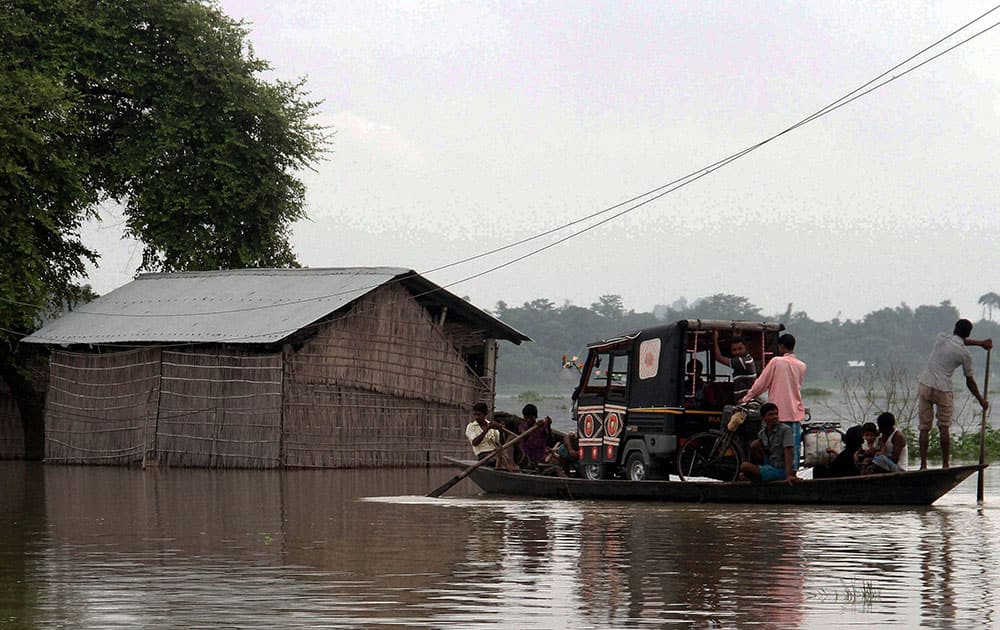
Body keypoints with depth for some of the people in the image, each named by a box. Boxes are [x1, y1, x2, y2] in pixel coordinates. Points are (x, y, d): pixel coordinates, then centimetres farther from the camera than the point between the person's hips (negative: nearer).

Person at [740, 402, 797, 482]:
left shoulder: (785, 430, -14)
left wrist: (789, 475, -31)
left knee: (744, 467, -17)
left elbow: (788, 453, -22)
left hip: (780, 470, -7)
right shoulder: (762, 433, 6)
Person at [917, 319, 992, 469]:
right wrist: (981, 400, 19)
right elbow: (970, 382, 5)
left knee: (924, 428, 5)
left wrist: (980, 343, 35)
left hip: (924, 385, 3)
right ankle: (945, 465, 6)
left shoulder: (941, 338, 4)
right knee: (944, 428, 7)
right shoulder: (965, 354, -4)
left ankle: (923, 465, 4)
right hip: (943, 389, -3)